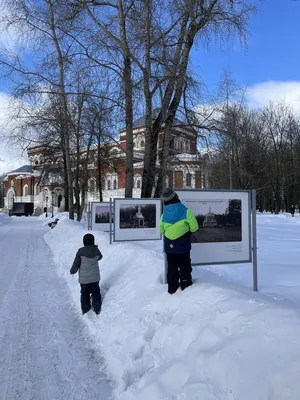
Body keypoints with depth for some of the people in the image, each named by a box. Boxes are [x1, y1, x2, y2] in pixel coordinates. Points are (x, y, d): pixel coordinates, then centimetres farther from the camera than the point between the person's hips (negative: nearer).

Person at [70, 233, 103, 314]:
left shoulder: (81, 251, -17)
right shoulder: (96, 249, -12)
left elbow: (76, 264, -11)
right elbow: (100, 257, 10)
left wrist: (72, 271, 9)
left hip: (83, 278, -1)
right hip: (95, 277, 1)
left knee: (84, 293, 17)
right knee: (95, 292, 16)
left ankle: (85, 309, 25)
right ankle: (97, 309, 19)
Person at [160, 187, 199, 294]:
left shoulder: (164, 214, -9)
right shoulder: (185, 211, -17)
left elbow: (162, 230, 2)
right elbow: (194, 227, -13)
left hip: (169, 246, 2)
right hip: (183, 245, -2)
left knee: (171, 267, 17)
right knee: (185, 267, 14)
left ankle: (172, 288, 24)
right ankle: (186, 287, 20)